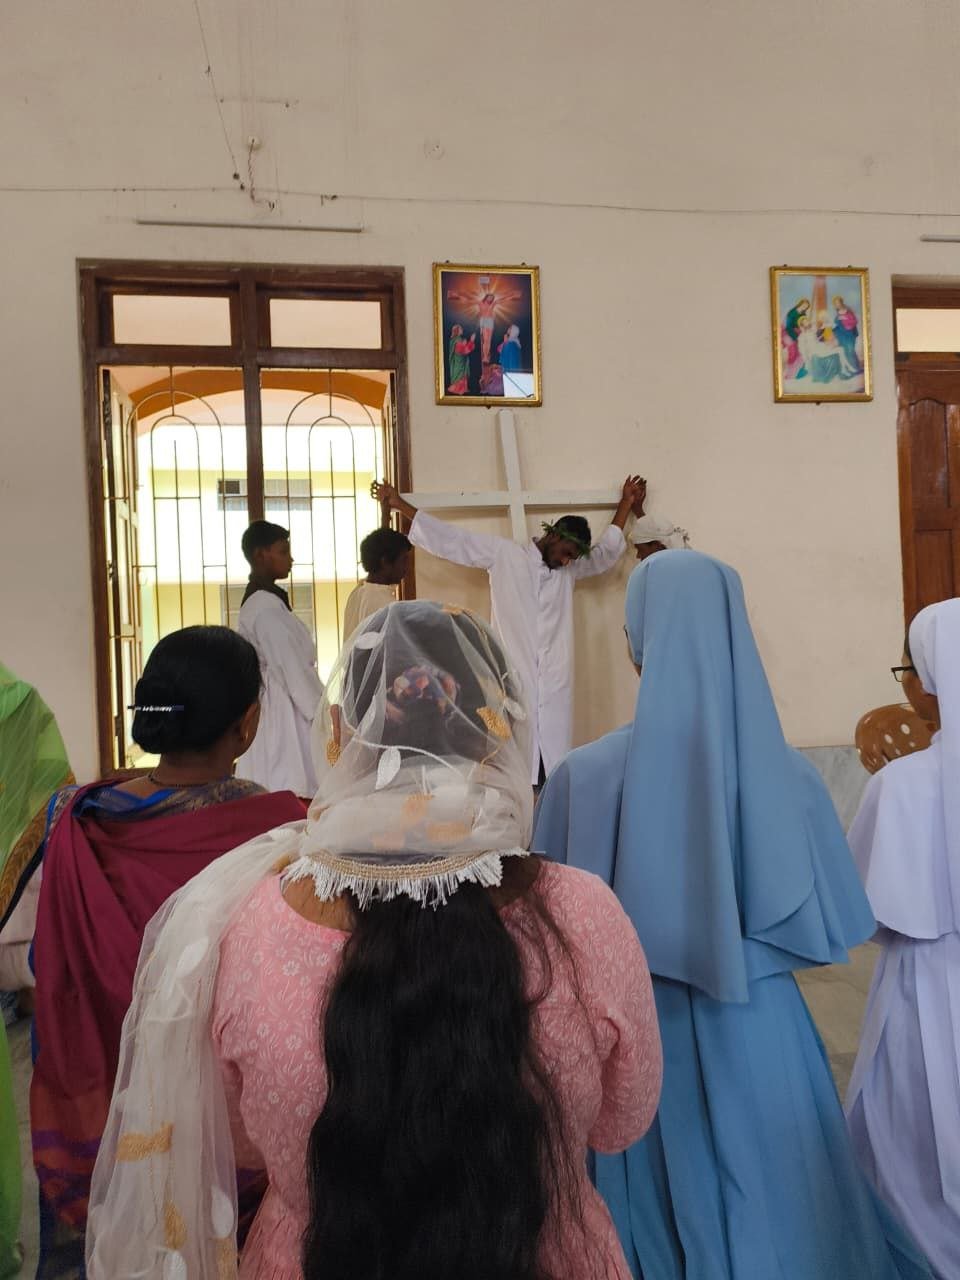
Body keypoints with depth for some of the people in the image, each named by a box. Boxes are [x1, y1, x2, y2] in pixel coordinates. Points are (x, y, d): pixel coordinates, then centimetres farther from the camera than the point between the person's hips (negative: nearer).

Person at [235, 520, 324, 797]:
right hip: (287, 717, -10)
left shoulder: (255, 602, 14)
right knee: (294, 794, -7)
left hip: (268, 714, 10)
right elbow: (295, 672, -17)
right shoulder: (268, 607, -16)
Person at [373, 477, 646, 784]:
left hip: (555, 686, 4)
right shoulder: (503, 554, 2)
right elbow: (451, 539, 1)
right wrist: (399, 504, 0)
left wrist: (626, 504, 25)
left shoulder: (569, 569, 15)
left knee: (555, 768, 4)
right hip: (514, 683, -4)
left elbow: (607, 552, 28)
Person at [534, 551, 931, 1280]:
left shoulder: (587, 776, -18)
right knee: (775, 1215, 23)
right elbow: (830, 930, -2)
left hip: (640, 1040, -1)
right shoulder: (787, 774, -11)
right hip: (761, 1039, 2)